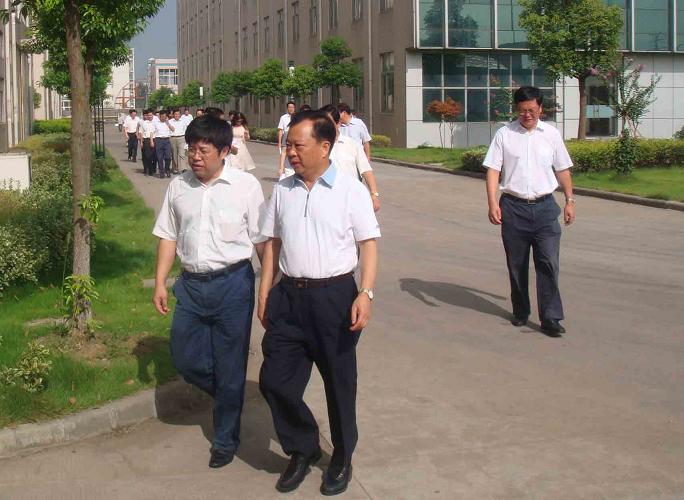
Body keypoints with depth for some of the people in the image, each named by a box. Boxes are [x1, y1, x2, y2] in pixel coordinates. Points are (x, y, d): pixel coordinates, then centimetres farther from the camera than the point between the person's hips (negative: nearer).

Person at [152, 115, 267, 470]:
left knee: (230, 364, 5)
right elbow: (168, 236, 12)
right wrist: (160, 284, 9)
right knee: (184, 358, 8)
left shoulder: (245, 185, -6)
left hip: (232, 283, -4)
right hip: (192, 284, 4)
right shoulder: (178, 187, 6)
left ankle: (225, 440, 22)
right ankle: (227, 395, 37)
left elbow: (261, 240, -3)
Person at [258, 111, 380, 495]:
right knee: (275, 380, 2)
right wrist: (265, 297, 11)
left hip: (335, 295, -4)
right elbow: (273, 244, 13)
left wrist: (366, 294, -17)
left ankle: (342, 460, 31)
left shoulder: (350, 190, -5)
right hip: (289, 295, 4)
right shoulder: (283, 190, 8)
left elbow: (368, 244, -6)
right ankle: (303, 449, 26)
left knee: (339, 383, 10)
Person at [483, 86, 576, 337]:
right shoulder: (504, 134, 1)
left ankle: (550, 318, -4)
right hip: (513, 207, 0)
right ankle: (520, 312, 25)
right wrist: (493, 203, -12)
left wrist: (569, 200, 12)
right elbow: (493, 170, -2)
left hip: (544, 206, 1)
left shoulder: (551, 134, 7)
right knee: (516, 264, 9)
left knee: (548, 262, -8)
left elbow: (562, 170, 15)